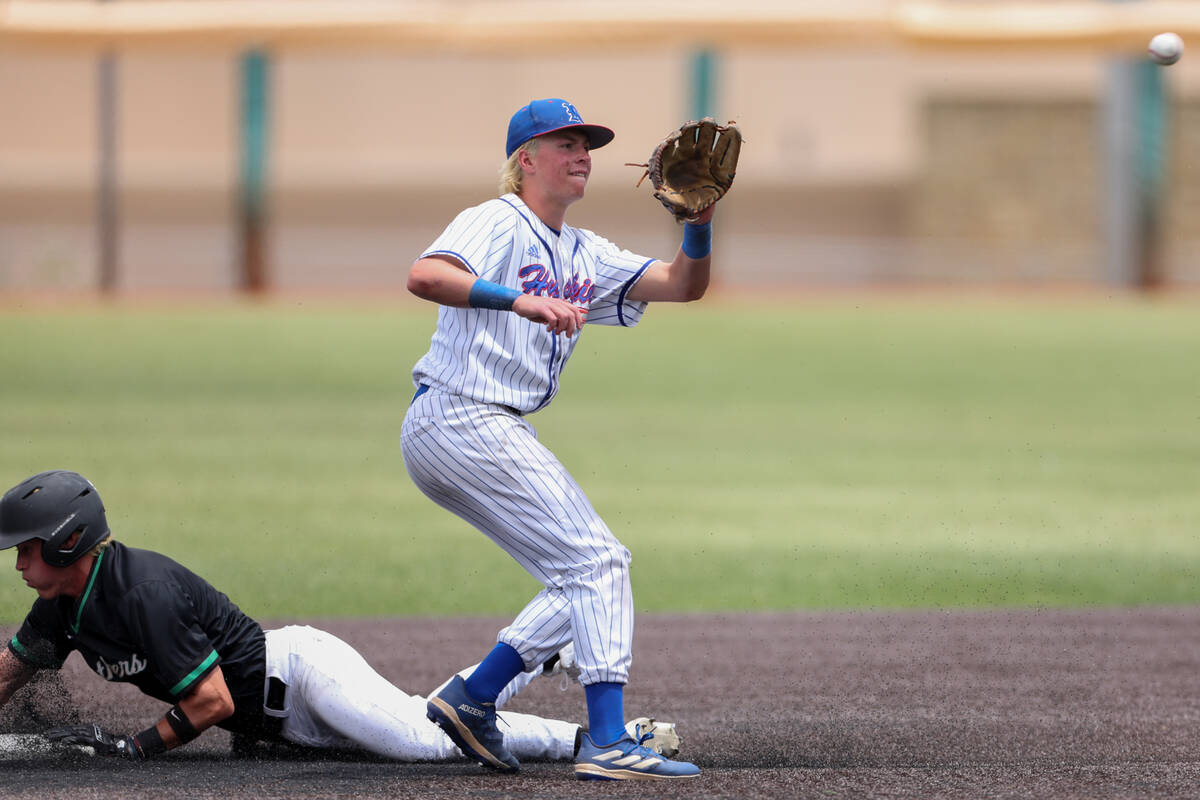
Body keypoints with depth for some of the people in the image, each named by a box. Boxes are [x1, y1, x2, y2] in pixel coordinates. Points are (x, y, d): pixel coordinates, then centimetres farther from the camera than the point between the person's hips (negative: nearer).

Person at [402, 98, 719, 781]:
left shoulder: (586, 256, 19)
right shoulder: (499, 223, -7)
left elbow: (683, 285, 11)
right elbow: (426, 275, -26)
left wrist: (700, 219, -8)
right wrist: (519, 299, -39)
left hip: (499, 435, 10)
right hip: (462, 418, -10)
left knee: (589, 576, 11)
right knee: (597, 563, -14)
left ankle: (473, 699, 12)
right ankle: (609, 744, -20)